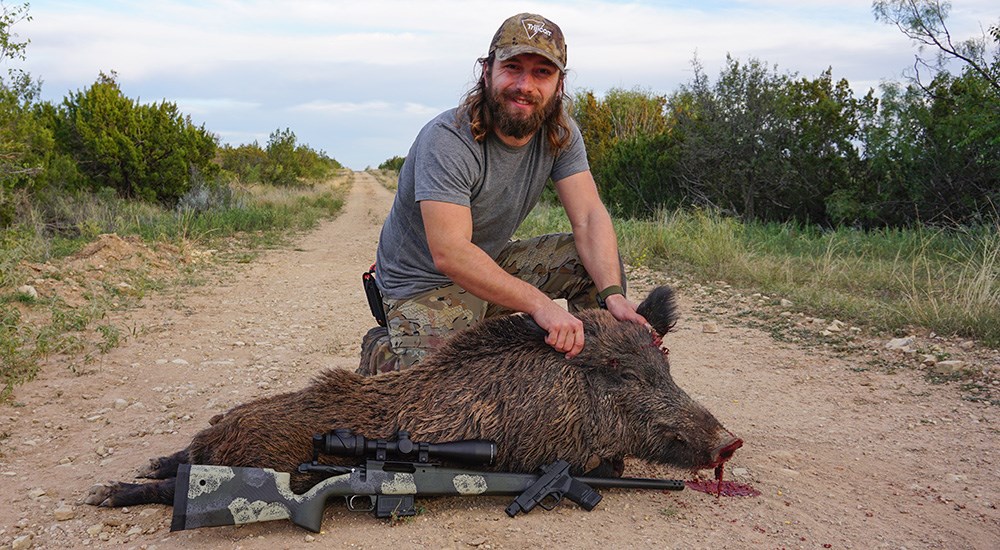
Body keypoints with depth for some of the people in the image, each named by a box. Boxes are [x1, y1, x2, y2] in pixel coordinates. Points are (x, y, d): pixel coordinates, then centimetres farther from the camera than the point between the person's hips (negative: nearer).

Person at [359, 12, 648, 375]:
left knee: (600, 260, -11)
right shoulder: (447, 140, -28)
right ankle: (383, 352, 6)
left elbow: (589, 218, -14)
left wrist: (612, 293, -33)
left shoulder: (560, 134, -8)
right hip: (425, 283, -6)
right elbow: (449, 253, -37)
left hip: (494, 263, 6)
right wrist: (540, 304, -46)